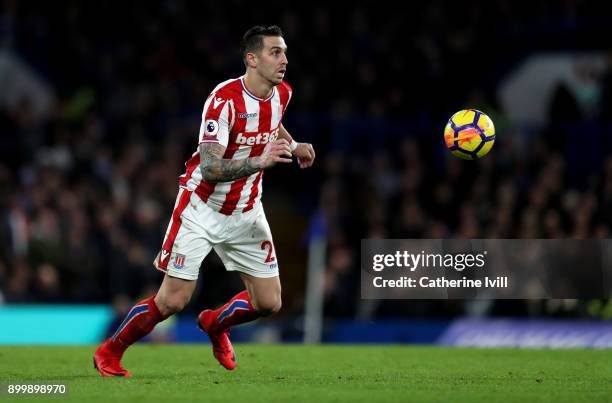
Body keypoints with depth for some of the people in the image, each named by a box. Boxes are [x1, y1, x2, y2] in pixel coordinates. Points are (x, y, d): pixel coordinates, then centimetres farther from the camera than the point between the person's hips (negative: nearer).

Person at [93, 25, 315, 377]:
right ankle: (110, 353, 13)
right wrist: (260, 162, -41)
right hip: (201, 211, -6)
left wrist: (293, 145, 11)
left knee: (269, 303, 1)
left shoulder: (282, 94, -1)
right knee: (173, 300, -10)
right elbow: (210, 168, -30)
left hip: (246, 214, 6)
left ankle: (215, 324, 33)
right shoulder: (224, 99, -24)